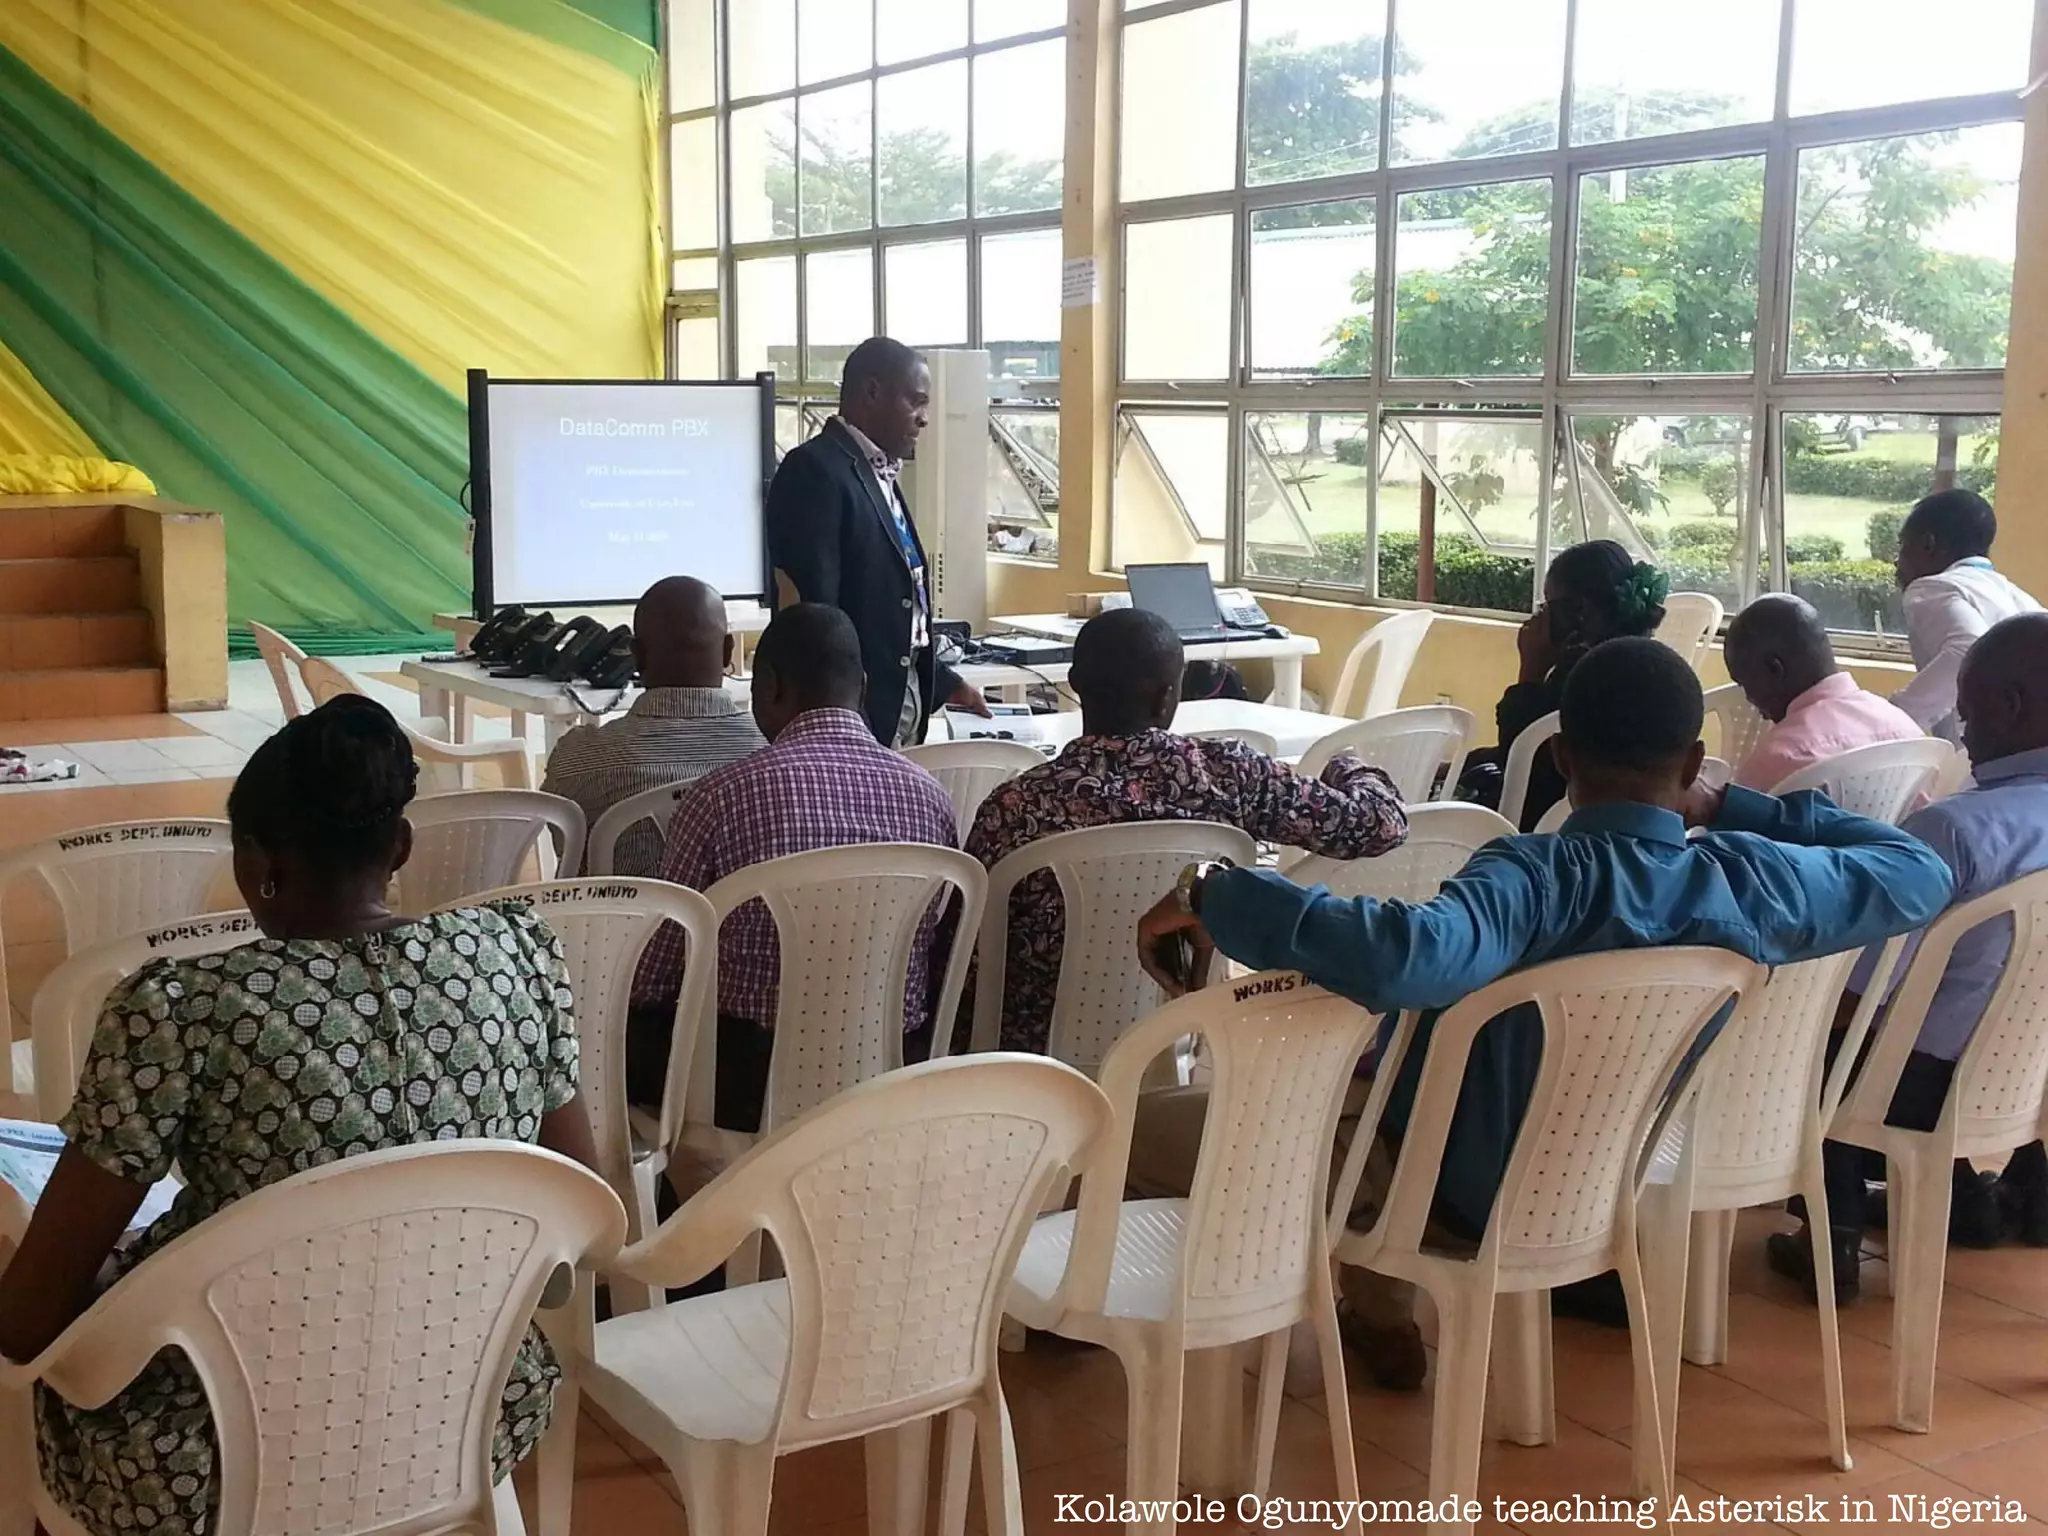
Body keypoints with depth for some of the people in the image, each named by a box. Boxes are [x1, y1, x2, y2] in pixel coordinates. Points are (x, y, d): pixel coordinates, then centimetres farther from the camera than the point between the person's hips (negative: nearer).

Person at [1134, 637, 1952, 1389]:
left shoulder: (1536, 877, -35)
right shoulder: (1751, 879, -20)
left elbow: (1400, 959, -54)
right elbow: (1921, 871, -2)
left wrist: (1216, 894, -42)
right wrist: (1737, 811, 2)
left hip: (1465, 1194, -5)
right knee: (1396, 1033, 29)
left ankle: (1379, 1299, 35)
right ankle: (1383, 1302, 39)